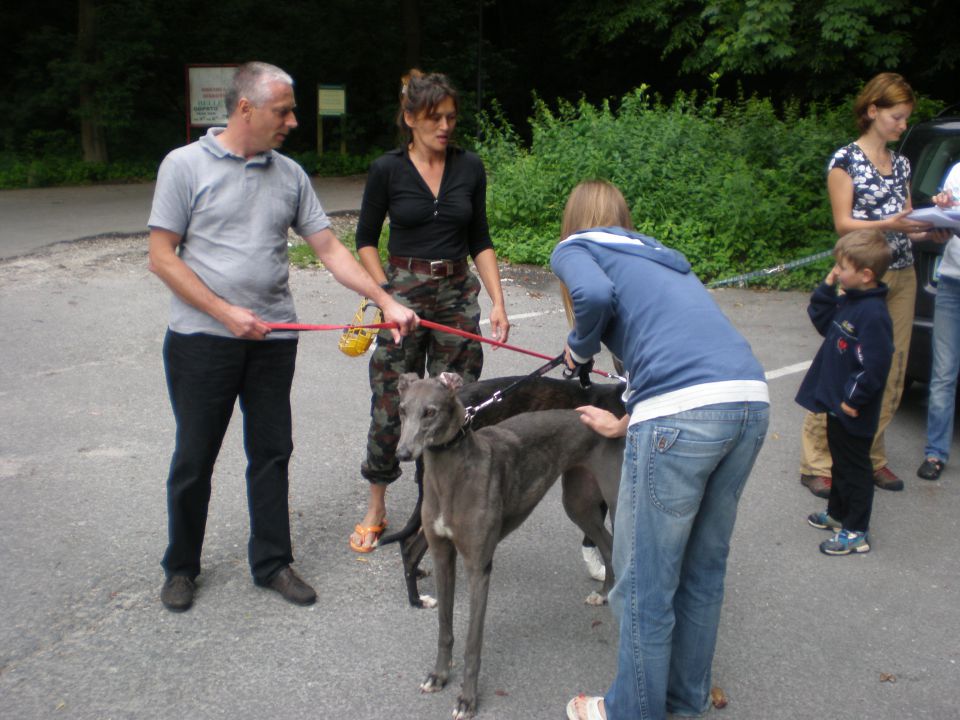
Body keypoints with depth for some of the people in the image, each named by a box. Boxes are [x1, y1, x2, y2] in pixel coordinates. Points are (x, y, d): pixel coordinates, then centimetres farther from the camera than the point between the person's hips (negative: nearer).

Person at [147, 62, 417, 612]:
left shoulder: (290, 174, 7)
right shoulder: (186, 165, -5)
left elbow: (330, 248, 6)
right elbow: (162, 257, -7)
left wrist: (387, 302, -2)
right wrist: (226, 312, -15)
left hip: (273, 340, 4)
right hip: (202, 338, -3)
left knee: (272, 452, 9)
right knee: (195, 456, 7)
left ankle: (273, 562, 23)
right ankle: (182, 567, 25)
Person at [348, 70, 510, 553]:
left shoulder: (469, 167, 3)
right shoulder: (387, 170, -4)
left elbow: (480, 240, 8)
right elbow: (366, 240, 3)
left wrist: (497, 302, 0)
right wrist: (387, 295, -8)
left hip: (458, 294, 3)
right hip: (404, 294, -2)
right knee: (392, 406, 1)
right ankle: (375, 511, 19)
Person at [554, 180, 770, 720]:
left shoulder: (574, 248, 14)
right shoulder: (659, 257, 33)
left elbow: (595, 295, -9)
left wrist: (580, 348, 10)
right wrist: (626, 424, 40)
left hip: (684, 411, -7)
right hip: (752, 398, 8)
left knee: (646, 582, 8)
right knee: (705, 567, 22)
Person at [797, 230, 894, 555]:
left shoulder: (873, 313, -25)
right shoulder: (848, 300, 3)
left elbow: (875, 365, -27)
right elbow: (823, 322, 16)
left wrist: (853, 399, -21)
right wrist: (827, 288, 3)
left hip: (854, 413, -9)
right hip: (836, 402, 9)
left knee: (855, 467, 4)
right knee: (840, 461, 24)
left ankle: (856, 532, 16)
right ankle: (837, 513, 41)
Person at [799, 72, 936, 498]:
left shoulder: (901, 164, 17)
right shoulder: (845, 160, -2)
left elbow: (906, 222, 17)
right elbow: (843, 224, -8)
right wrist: (888, 225, -22)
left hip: (901, 278, 6)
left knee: (890, 375, 6)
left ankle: (870, 455, 18)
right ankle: (816, 464, -1)